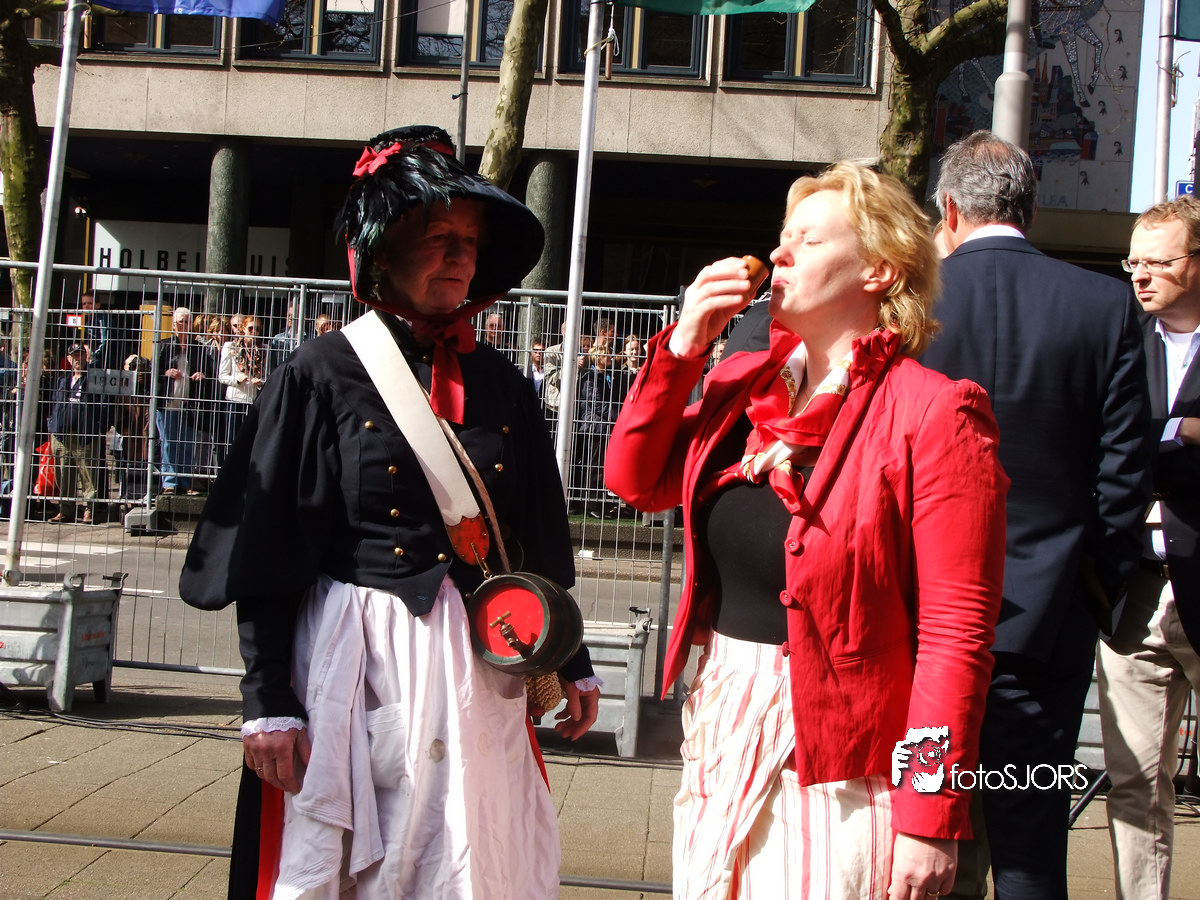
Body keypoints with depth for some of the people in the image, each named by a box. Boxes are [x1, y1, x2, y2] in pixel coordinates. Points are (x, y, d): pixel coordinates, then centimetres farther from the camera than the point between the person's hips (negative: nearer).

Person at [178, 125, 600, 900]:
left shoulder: (503, 386, 8)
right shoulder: (323, 373, -3)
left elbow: (540, 543, 14)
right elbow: (266, 554, -5)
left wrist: (572, 665, 13)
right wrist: (268, 704, -10)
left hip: (476, 666, 4)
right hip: (353, 662, -3)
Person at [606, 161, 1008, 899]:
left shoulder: (933, 414, -14)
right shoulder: (743, 383, 8)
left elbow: (956, 632, -18)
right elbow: (635, 480, 10)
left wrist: (930, 820, -19)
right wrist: (681, 349, -1)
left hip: (835, 764, -6)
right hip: (720, 727, 7)